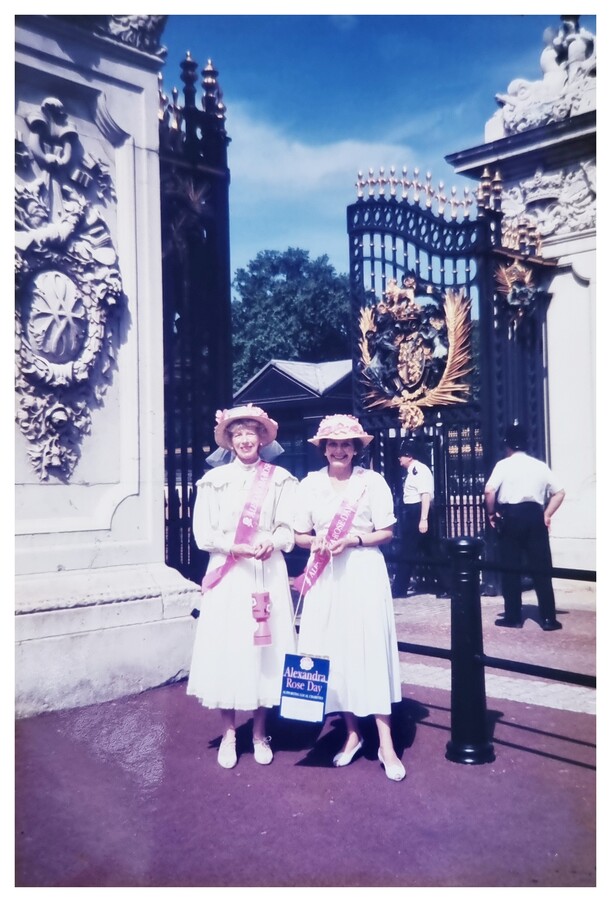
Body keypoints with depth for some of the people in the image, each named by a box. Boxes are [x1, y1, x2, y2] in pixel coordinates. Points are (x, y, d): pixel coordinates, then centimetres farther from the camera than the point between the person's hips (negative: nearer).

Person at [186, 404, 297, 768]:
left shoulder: (280, 479, 5)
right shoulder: (214, 479, 5)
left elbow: (288, 529, 2)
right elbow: (203, 533, 1)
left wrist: (270, 543, -19)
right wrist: (234, 547, -15)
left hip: (267, 574, 0)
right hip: (227, 576, 0)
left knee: (265, 649, 3)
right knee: (226, 649, 1)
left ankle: (260, 733, 19)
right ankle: (229, 734, 16)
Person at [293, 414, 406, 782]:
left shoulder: (372, 481, -1)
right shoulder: (310, 484, 6)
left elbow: (387, 533, 0)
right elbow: (300, 536, 9)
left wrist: (355, 539, -15)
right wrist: (316, 542, -11)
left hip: (363, 574, -3)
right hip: (325, 577, 3)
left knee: (369, 649, -5)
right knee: (334, 651, 5)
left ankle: (386, 743, 2)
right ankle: (352, 733, 20)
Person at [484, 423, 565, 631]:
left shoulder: (504, 464, 0)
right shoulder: (540, 465, 11)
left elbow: (489, 491, -13)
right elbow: (559, 492, 10)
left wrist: (491, 513, 0)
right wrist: (547, 514, 13)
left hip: (510, 517, -2)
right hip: (535, 516, 3)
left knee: (510, 569, 7)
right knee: (541, 569, 5)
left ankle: (513, 617, 10)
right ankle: (548, 618, 5)